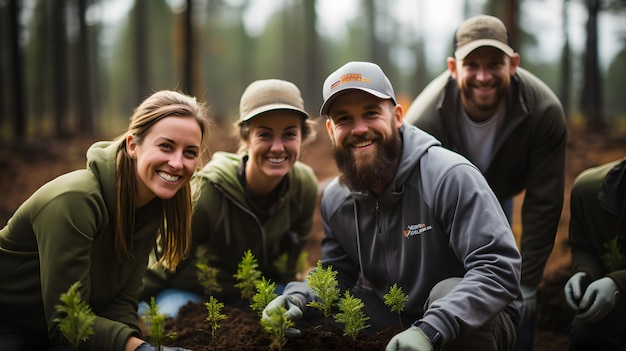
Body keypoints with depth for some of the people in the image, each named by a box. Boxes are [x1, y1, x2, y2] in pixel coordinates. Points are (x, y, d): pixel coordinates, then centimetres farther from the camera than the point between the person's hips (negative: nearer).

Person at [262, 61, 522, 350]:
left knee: (449, 291, -37)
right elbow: (334, 274, 12)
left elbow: (500, 268, -28)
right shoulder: (334, 199, 0)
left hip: (477, 323, -4)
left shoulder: (451, 177, -22)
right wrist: (298, 299, -12)